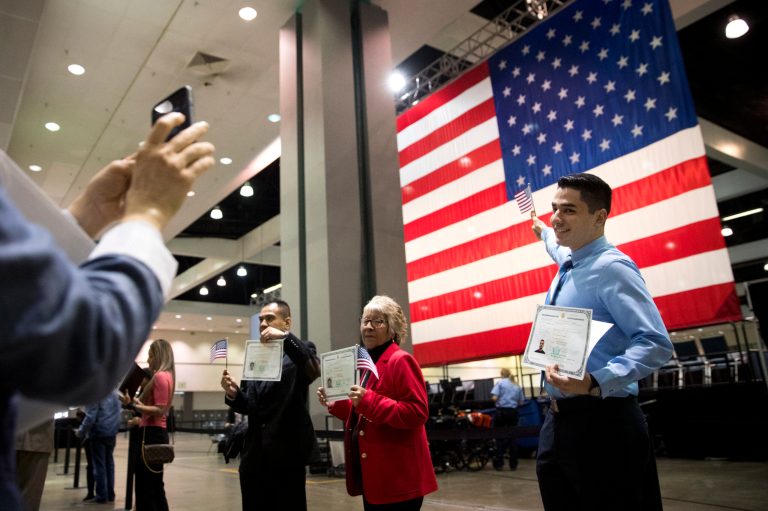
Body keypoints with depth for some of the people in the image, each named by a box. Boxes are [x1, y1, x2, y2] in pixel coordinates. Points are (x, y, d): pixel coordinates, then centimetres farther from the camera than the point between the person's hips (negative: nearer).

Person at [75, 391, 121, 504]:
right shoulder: (114, 391, 10)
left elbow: (91, 417, -15)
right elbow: (119, 413, 15)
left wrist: (81, 432, -4)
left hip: (99, 432, -7)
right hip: (112, 432, 7)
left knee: (99, 464, 0)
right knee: (109, 462, 11)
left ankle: (101, 495, 2)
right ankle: (110, 494, 15)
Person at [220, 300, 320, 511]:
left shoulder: (300, 351, -1)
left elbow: (314, 370, -25)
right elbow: (247, 406, 13)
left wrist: (285, 338, -30)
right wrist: (233, 393, -7)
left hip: (287, 454, -5)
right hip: (254, 456, 6)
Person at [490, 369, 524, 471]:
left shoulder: (500, 383, -1)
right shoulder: (517, 386, 11)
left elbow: (494, 398, -12)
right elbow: (521, 402, 8)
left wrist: (500, 400, 9)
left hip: (501, 411, -3)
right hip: (513, 412, 3)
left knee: (500, 437, 5)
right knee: (512, 437, 8)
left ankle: (499, 463, 4)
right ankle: (513, 464, 10)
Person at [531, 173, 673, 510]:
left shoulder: (610, 267, -16)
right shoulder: (568, 265, 10)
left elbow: (657, 344, -23)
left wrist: (596, 383, -33)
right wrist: (544, 232, 54)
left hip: (601, 421, -9)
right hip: (559, 419, 9)